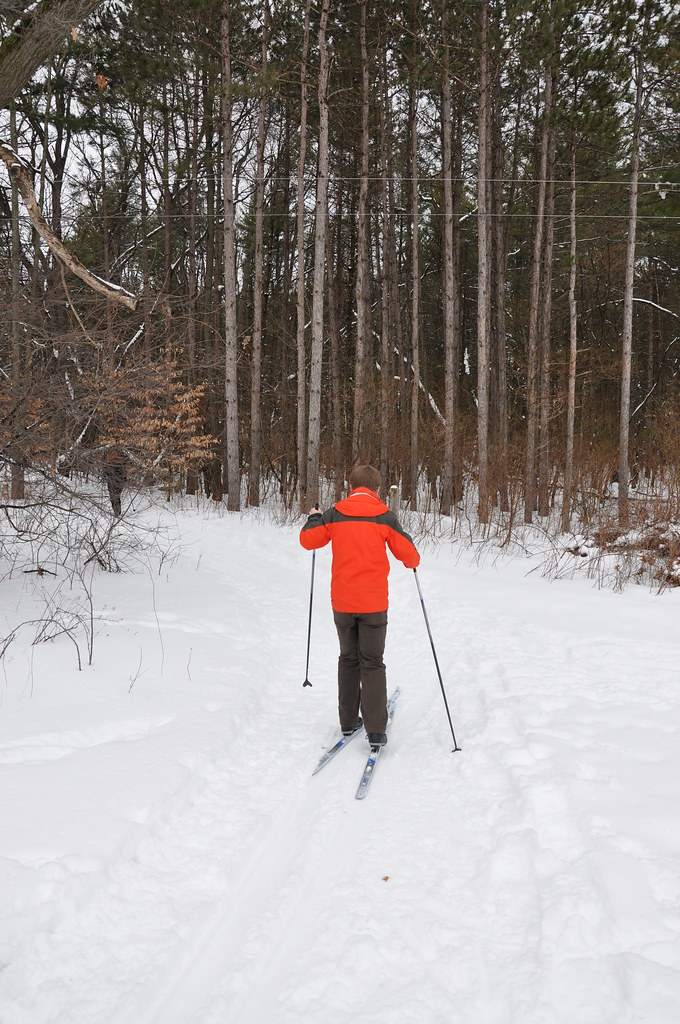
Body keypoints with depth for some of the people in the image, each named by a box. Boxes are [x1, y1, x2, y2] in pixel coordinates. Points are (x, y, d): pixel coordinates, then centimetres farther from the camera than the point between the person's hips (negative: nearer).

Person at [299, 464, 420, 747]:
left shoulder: (335, 514, -2)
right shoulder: (385, 516, -5)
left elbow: (307, 540, 4)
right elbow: (407, 553, -2)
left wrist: (314, 518, 24)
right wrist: (413, 562, 22)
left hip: (342, 601, 2)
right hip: (374, 603, -2)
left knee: (348, 659, 17)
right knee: (372, 663, 5)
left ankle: (348, 721, 23)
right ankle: (375, 730, -1)